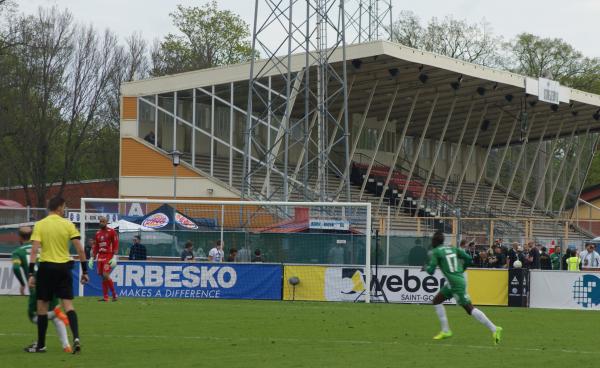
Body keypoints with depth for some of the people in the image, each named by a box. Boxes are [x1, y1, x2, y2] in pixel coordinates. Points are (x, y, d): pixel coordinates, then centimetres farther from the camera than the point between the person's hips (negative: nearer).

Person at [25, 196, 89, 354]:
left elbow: (34, 250, -10)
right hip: (64, 268, 1)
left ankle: (41, 345, 14)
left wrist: (31, 274, -9)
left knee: (42, 306, 9)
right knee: (68, 305, 3)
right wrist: (84, 271, 4)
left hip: (46, 267, -1)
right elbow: (80, 249, -3)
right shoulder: (68, 224, 0)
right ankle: (76, 338, -16)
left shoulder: (40, 225, -2)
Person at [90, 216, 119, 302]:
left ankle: (114, 294, -4)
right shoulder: (98, 233, 15)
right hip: (100, 257, 6)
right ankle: (105, 297, 8)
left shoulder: (112, 232, -4)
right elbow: (96, 247, 20)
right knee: (103, 277, 4)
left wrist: (114, 257, -17)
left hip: (109, 257, -6)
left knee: (106, 275, -17)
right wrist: (92, 258, 15)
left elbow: (116, 245, -9)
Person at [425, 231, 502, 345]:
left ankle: (494, 329, -13)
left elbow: (431, 271, -8)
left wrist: (426, 267, 15)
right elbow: (468, 258, 9)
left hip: (456, 283, -8)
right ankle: (445, 331, 16)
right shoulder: (453, 248, 16)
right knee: (436, 301, 16)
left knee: (469, 308, -8)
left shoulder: (435, 252, -4)